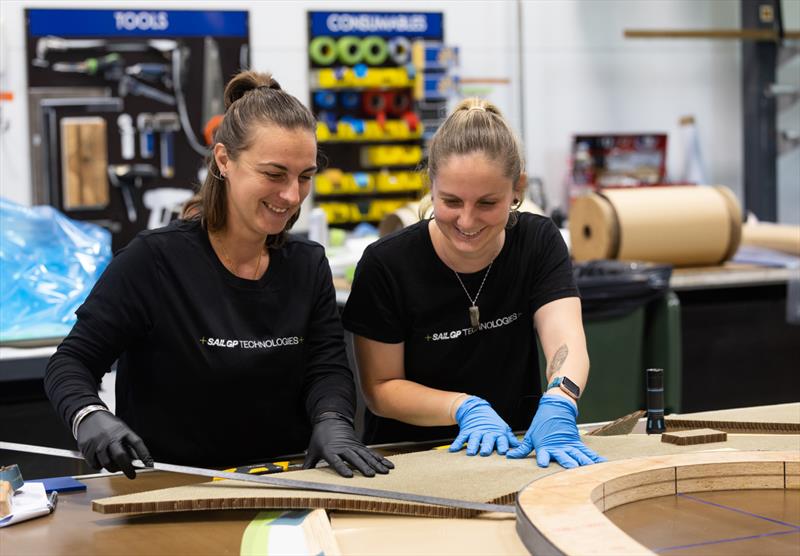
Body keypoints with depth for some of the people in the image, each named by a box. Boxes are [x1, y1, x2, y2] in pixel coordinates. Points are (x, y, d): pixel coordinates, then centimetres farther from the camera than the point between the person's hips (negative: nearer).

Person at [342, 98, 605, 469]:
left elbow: (566, 341, -19)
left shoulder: (538, 243, -4)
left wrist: (557, 409, -39)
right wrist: (465, 408, -20)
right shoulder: (386, 264, -11)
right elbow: (380, 388, -4)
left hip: (514, 450, 3)